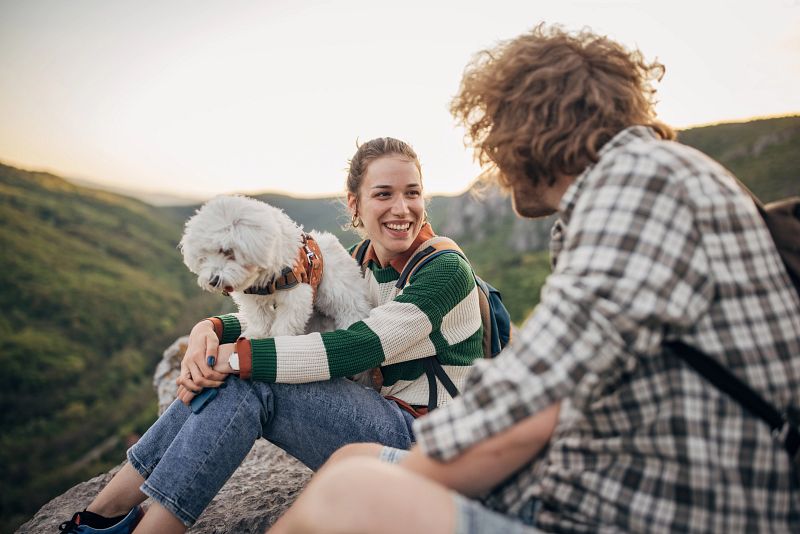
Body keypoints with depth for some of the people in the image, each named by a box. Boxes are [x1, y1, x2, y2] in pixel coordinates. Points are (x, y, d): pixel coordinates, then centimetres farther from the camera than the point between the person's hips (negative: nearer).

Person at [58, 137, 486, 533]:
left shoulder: (445, 269, -17)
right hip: (385, 417, 7)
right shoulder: (358, 263, 6)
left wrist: (235, 355, -26)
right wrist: (210, 329, -17)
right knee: (229, 375, -11)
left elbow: (358, 347, -27)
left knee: (249, 382, -23)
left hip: (424, 440, -6)